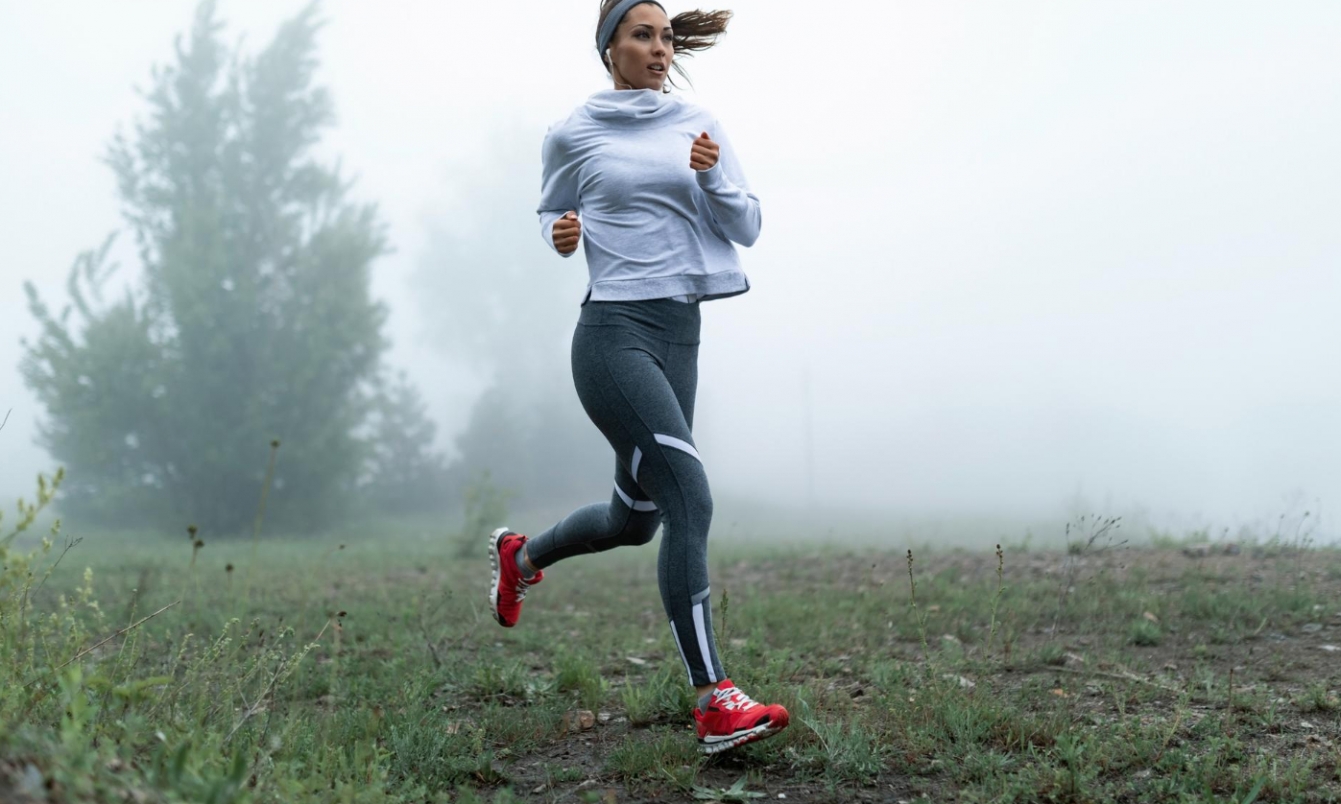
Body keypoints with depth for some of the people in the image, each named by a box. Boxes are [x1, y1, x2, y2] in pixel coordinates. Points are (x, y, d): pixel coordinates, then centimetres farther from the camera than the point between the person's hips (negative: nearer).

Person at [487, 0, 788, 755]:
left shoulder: (700, 126, 10)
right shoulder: (574, 134, 3)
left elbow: (748, 227, 7)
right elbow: (552, 211, 18)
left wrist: (714, 178, -12)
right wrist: (560, 234, -5)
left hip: (680, 334, 6)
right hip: (615, 332, -6)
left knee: (636, 517, 16)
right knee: (691, 497, -20)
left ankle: (521, 556, 47)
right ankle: (716, 702, -18)